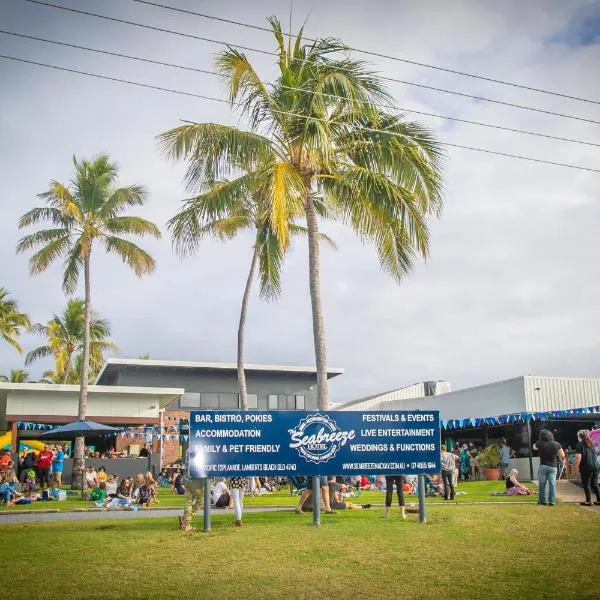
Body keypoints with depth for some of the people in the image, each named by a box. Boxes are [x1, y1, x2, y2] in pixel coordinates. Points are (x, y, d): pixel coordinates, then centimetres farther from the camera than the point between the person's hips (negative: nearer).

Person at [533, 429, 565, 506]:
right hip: (553, 466, 1)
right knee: (552, 484, 4)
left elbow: (534, 447, 13)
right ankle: (552, 500, 1)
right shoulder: (556, 444, -3)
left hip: (543, 466, -1)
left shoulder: (540, 443, -7)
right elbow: (562, 456, -4)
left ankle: (542, 500, 9)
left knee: (542, 484, 6)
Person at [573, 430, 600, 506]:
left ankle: (588, 501, 0)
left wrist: (576, 467, -10)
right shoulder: (591, 443, 16)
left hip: (586, 468, -6)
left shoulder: (580, 444, -6)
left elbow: (578, 457, -15)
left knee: (586, 484, 1)